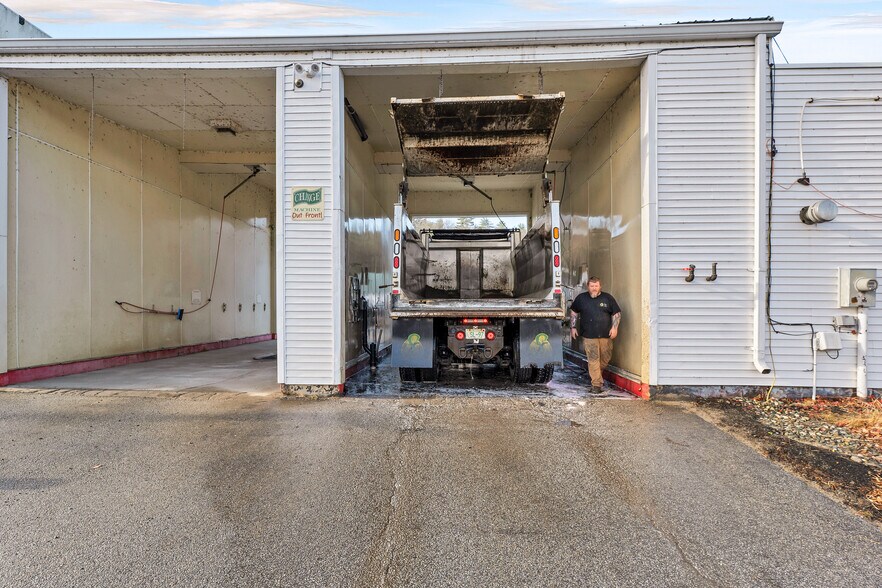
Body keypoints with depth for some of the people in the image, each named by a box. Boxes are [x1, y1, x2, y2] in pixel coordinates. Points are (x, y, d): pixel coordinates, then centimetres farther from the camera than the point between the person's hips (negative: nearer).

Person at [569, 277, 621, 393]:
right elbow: (573, 311, 17)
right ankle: (596, 384, 0)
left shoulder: (608, 298, 6)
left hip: (606, 335, 2)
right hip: (589, 336, -2)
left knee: (605, 359, 9)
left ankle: (597, 375, 34)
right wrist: (572, 327, 10)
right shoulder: (581, 298, 6)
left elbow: (616, 313, 9)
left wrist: (614, 327, -3)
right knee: (593, 360, -6)